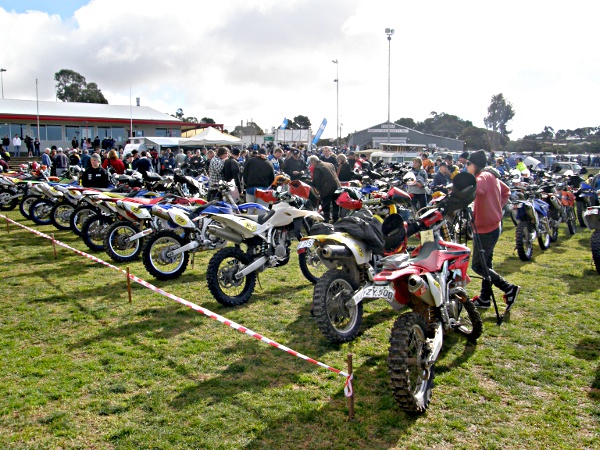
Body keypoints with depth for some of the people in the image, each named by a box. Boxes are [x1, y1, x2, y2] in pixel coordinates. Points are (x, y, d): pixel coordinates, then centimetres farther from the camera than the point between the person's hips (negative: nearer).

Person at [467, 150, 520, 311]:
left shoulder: (482, 178, -19)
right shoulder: (491, 176, 9)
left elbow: (472, 190, -43)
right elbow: (506, 191, 24)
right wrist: (497, 207, 17)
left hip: (485, 229, -10)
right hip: (493, 225, 10)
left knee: (477, 265, -3)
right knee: (486, 263, 16)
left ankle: (509, 289, 3)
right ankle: (485, 298, 26)